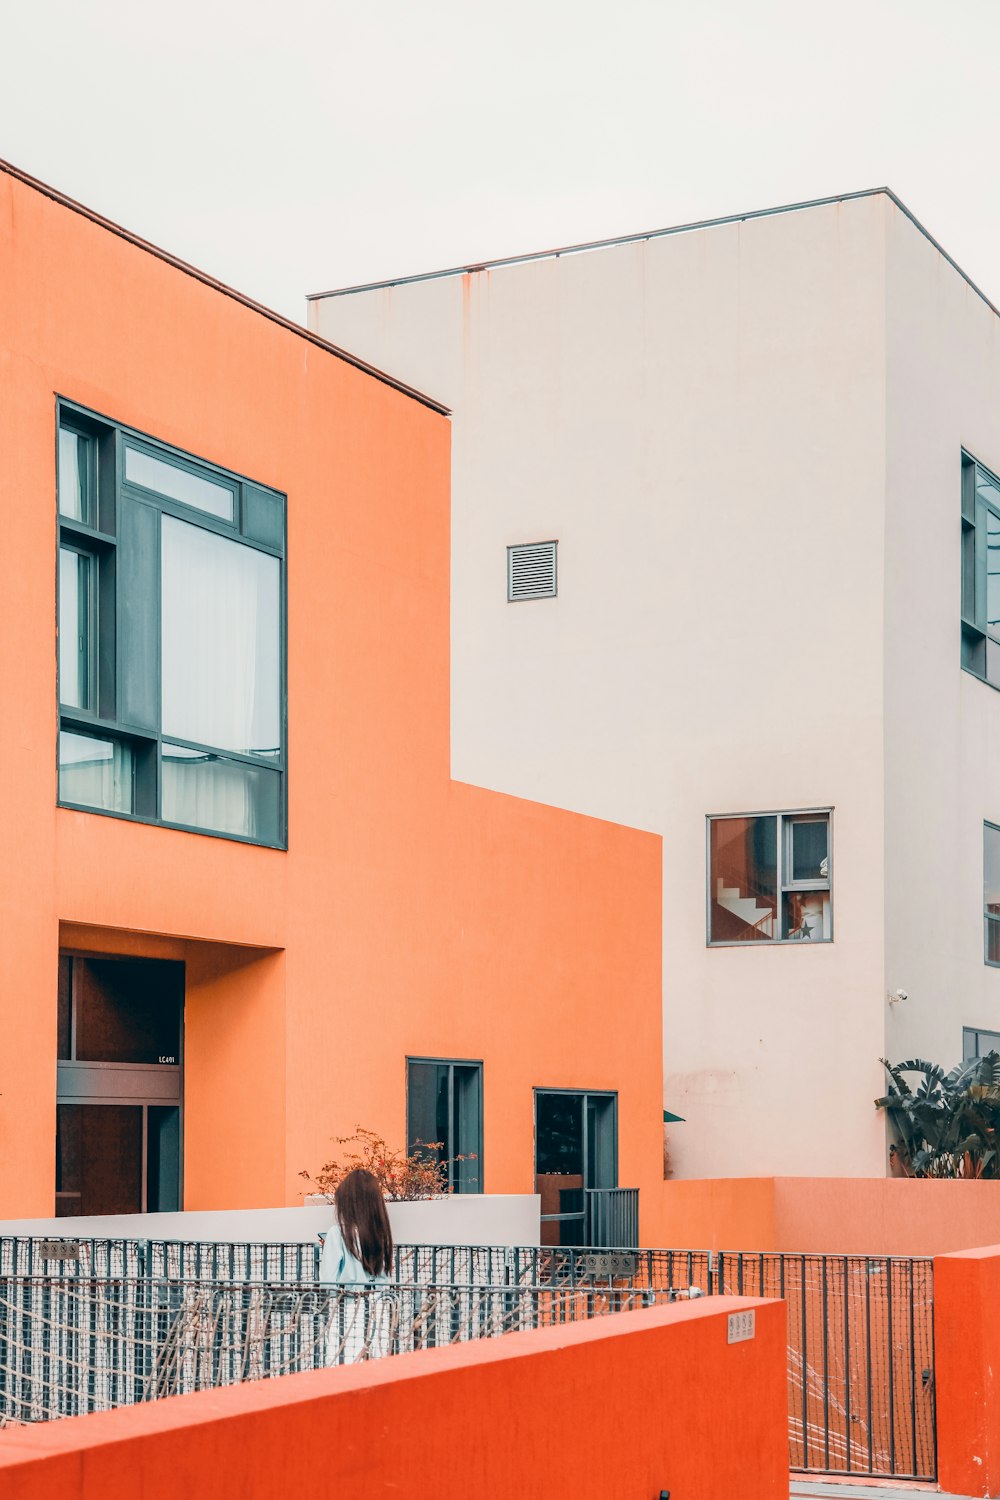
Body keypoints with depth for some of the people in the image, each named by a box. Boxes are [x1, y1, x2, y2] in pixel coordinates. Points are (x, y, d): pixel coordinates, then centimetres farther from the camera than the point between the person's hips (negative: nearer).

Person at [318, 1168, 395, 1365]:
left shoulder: (338, 1232, -7)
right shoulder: (381, 1232, 6)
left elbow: (327, 1281, -5)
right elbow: (385, 1274, 10)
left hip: (348, 1310, -5)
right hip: (380, 1309, 5)